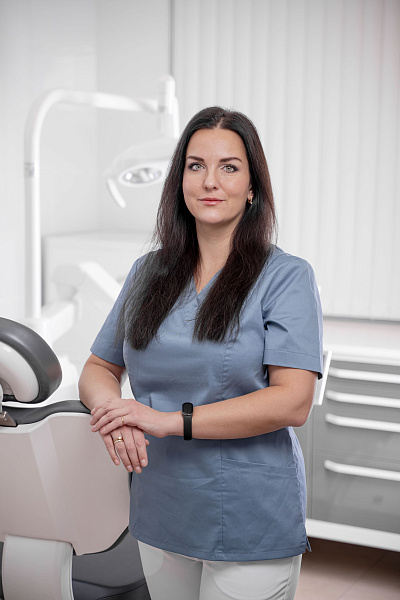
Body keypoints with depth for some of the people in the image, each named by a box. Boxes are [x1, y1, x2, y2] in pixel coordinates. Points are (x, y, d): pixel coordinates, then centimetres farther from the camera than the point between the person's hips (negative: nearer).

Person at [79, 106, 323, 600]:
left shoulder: (287, 277, -9)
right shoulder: (148, 273, 6)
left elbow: (293, 402, -17)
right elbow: (99, 368, 11)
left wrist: (172, 420, -21)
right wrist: (112, 410, -13)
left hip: (252, 522, -4)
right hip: (158, 515, 4)